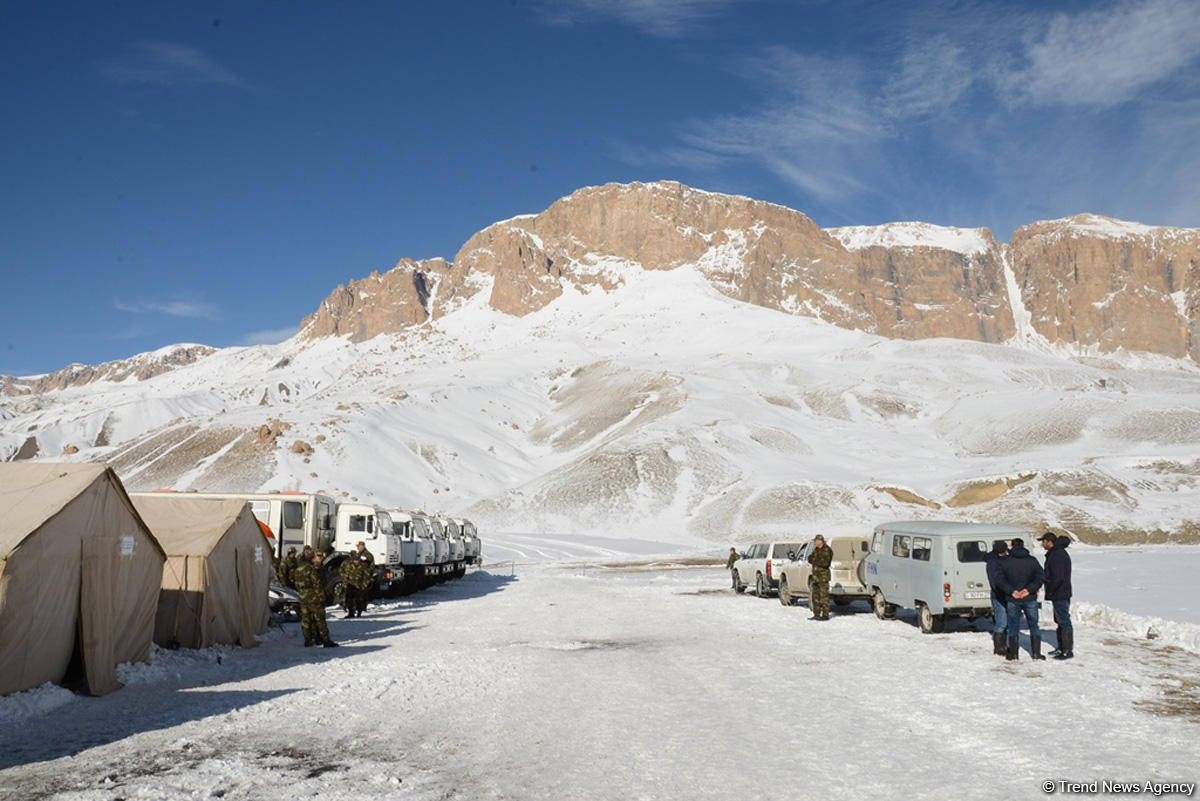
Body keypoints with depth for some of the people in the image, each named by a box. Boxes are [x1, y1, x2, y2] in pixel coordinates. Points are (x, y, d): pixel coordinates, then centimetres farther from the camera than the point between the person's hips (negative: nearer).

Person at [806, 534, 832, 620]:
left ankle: (825, 615, -1)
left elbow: (825, 563, -22)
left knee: (824, 596, -6)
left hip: (823, 576, -9)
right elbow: (810, 559, 15)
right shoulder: (816, 550, 14)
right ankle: (816, 615, 18)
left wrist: (814, 560, -11)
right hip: (816, 575, 9)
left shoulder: (827, 550, -13)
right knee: (815, 596, 11)